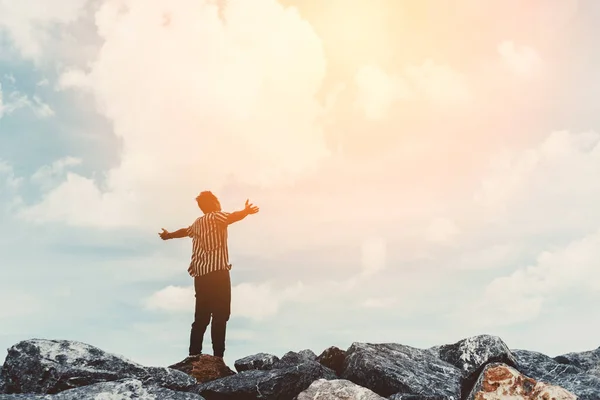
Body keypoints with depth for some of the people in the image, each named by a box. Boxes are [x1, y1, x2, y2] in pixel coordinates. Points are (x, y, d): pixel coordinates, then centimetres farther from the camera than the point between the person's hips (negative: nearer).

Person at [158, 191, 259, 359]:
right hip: (217, 271, -8)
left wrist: (168, 235, 64)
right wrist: (246, 212, -42)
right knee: (220, 315, -11)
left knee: (201, 316, 11)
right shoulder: (216, 217, 1)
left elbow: (184, 231, 44)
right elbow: (232, 217, -23)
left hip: (201, 274, 8)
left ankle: (194, 355, 10)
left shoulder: (197, 223, 23)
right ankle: (218, 356, -18)